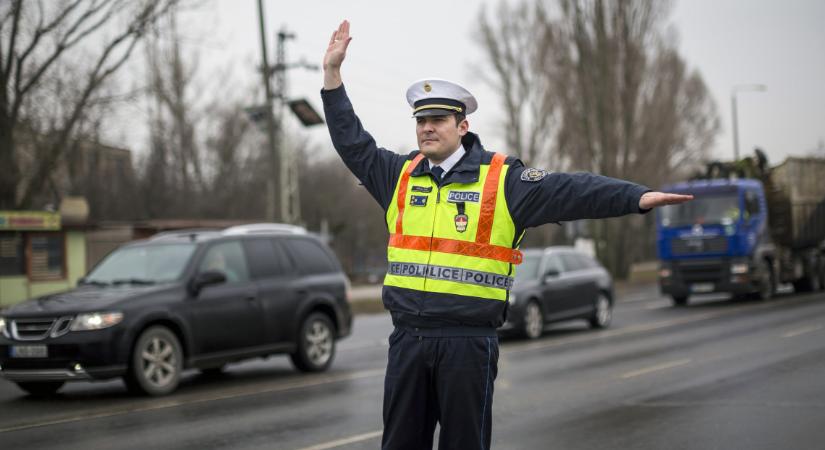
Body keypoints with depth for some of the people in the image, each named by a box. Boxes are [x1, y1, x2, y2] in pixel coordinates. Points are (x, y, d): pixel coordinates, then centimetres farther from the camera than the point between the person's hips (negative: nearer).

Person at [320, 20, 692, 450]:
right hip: (408, 336, 4)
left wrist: (638, 197, -20)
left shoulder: (501, 180, -2)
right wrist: (332, 73, 12)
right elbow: (352, 143, 15)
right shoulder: (401, 175, 11)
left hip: (468, 341, -4)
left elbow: (569, 191, -9)